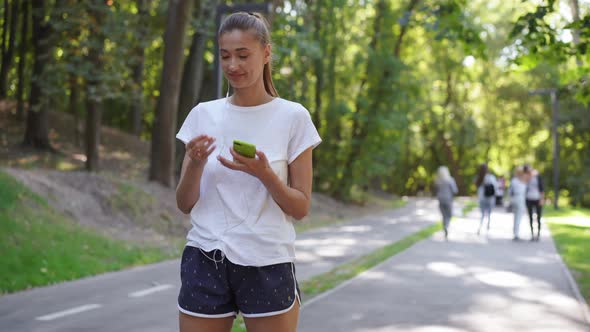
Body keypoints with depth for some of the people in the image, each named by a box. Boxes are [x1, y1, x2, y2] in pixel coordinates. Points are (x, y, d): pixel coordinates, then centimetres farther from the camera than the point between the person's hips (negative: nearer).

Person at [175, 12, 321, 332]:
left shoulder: (293, 117, -2)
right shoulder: (203, 115, 5)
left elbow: (300, 208, -1)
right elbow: (185, 205, 5)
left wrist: (264, 174, -18)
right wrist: (195, 164, -13)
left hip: (267, 265, -2)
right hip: (205, 262, 2)